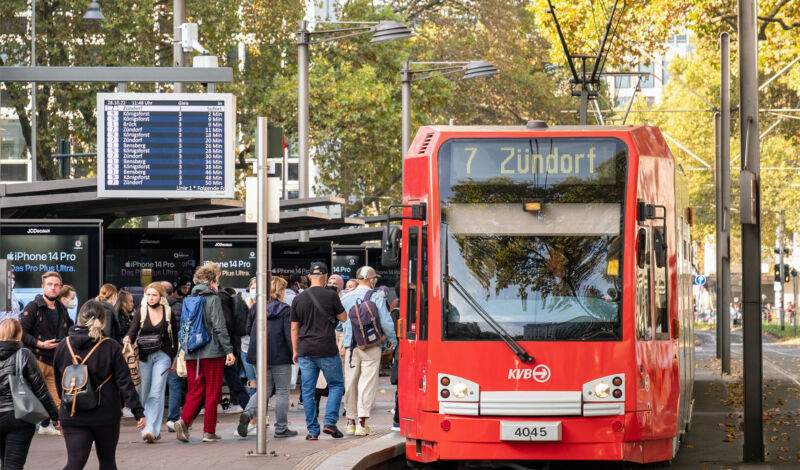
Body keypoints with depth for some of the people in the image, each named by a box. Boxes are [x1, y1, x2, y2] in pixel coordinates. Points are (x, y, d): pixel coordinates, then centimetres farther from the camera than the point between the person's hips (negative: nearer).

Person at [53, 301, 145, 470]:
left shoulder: (63, 346, 2)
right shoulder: (111, 348, -7)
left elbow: (58, 383, 11)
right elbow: (125, 383, -8)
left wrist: (60, 414, 22)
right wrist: (138, 412, -3)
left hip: (72, 416, 1)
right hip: (106, 416, -1)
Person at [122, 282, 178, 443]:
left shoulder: (168, 313, 3)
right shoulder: (140, 313, 3)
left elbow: (174, 336, 11)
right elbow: (133, 331, -6)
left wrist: (173, 358, 10)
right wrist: (128, 339, -29)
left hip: (162, 356, -2)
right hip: (144, 356, 2)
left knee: (156, 394, -13)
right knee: (143, 394, 4)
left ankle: (151, 430, -19)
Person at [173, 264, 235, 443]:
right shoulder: (213, 299, -7)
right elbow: (219, 327, -14)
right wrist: (229, 350, -14)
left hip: (192, 354, 5)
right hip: (212, 352, -5)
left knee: (195, 391, 9)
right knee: (212, 393, 4)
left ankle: (184, 420, -15)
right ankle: (209, 432, 4)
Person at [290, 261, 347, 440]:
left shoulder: (298, 299, 5)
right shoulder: (330, 296, -7)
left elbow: (294, 328, 8)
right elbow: (343, 318, 5)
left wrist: (295, 351, 16)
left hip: (305, 351, 3)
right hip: (327, 350, -3)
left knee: (308, 391, 6)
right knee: (336, 385, 11)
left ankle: (312, 430, 5)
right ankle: (330, 422, -3)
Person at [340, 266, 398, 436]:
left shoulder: (346, 298, 6)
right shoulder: (377, 298, -5)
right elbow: (386, 322, -5)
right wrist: (393, 340, 10)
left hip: (352, 347, 3)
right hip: (371, 346, -3)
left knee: (350, 383, 10)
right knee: (367, 382, -2)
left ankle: (351, 422, 17)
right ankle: (361, 422, -10)